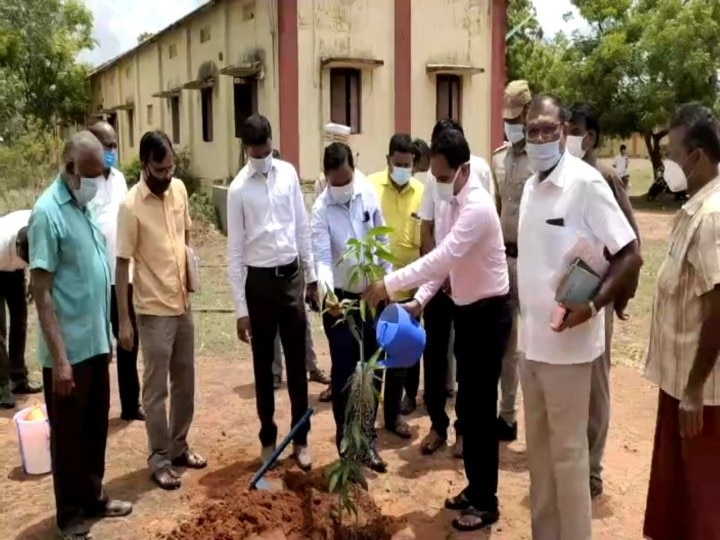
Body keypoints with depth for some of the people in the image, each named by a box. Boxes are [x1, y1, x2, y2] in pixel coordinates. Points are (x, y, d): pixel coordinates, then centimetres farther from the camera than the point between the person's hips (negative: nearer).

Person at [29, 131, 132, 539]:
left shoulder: (86, 206, 9)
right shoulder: (48, 212, -17)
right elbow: (41, 292, -19)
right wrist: (59, 356, -21)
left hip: (96, 343, 8)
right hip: (68, 349, -8)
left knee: (96, 426, 19)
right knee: (69, 433, 8)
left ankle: (94, 498, 35)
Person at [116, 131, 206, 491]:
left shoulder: (179, 189, 2)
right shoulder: (131, 207, -17)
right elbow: (122, 265, -15)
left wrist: (190, 275, 8)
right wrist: (124, 320, -15)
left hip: (183, 303, 6)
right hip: (154, 310, -6)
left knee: (185, 382, 15)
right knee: (156, 388, 4)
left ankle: (179, 446, 31)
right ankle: (159, 459, 17)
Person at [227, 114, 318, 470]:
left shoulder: (288, 173, 1)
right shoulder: (238, 189, -8)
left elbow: (302, 227, 9)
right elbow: (235, 251, -7)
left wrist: (311, 276, 9)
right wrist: (240, 308, -9)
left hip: (293, 276, 2)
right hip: (260, 280, -2)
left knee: (297, 362, 8)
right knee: (263, 365, 9)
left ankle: (301, 439, 21)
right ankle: (268, 438, 26)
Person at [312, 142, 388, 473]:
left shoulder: (369, 194, -5)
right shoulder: (321, 208, -15)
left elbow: (382, 242, 5)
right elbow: (322, 257, -24)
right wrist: (326, 290, -43)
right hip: (340, 299, -3)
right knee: (344, 374, 3)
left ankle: (367, 440, 25)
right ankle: (347, 444, 18)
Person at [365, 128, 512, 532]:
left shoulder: (477, 208, -23)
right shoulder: (456, 202, 7)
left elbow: (442, 258, -31)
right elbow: (444, 259, 11)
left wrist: (390, 284, -29)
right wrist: (419, 300, 3)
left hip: (489, 313, -9)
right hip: (466, 311, 9)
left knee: (481, 409, -1)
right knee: (466, 406, 16)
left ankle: (486, 502, 14)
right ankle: (474, 487, 30)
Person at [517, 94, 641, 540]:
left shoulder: (586, 182, -14)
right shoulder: (531, 186, 9)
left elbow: (631, 256, -13)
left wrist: (592, 306, -23)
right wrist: (527, 323, 13)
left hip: (566, 344, -7)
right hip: (531, 341, 7)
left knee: (567, 452, 5)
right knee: (539, 448, 17)